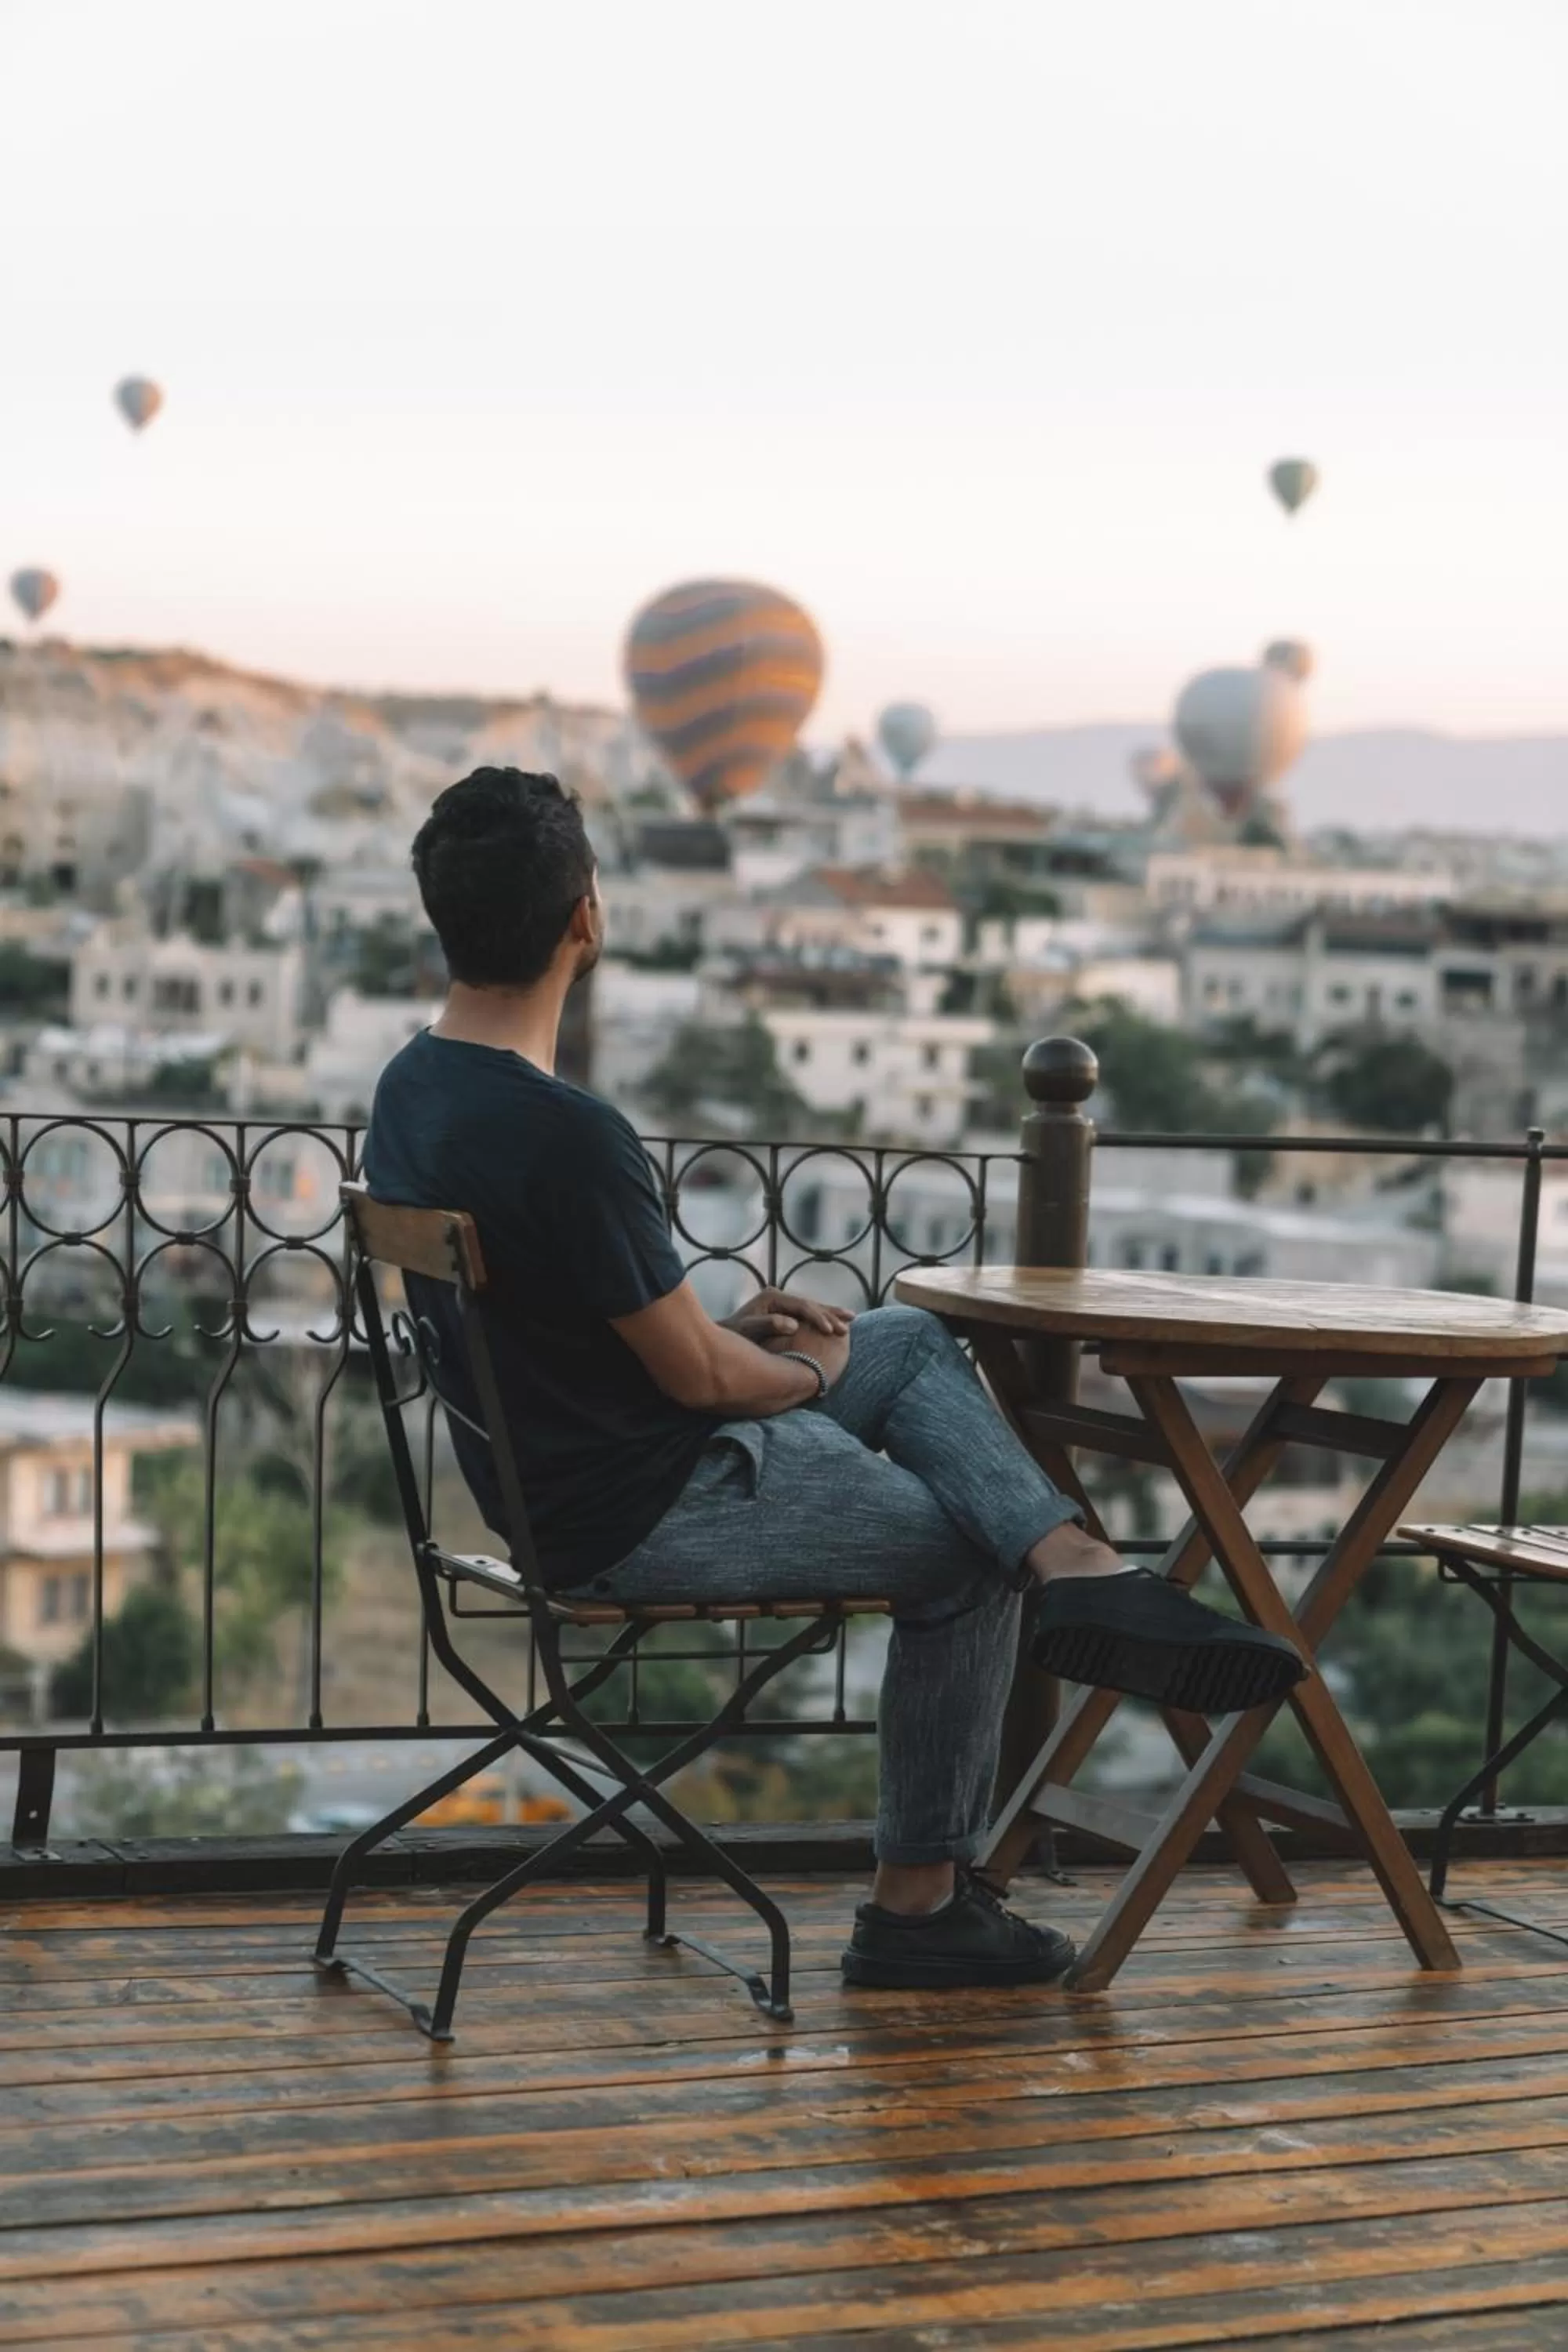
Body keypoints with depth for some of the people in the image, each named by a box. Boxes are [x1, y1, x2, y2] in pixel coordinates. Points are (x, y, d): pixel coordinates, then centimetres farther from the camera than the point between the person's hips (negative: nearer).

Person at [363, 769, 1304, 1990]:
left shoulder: (411, 1089, 1)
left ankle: (1082, 1570, 3)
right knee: (965, 1557, 12)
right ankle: (920, 1900, 21)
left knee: (915, 1341, 17)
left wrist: (722, 1327, 10)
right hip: (646, 1518, -9)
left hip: (550, 1473, 9)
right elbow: (702, 1378, -22)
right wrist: (809, 1370, 0)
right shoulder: (567, 1135, -30)